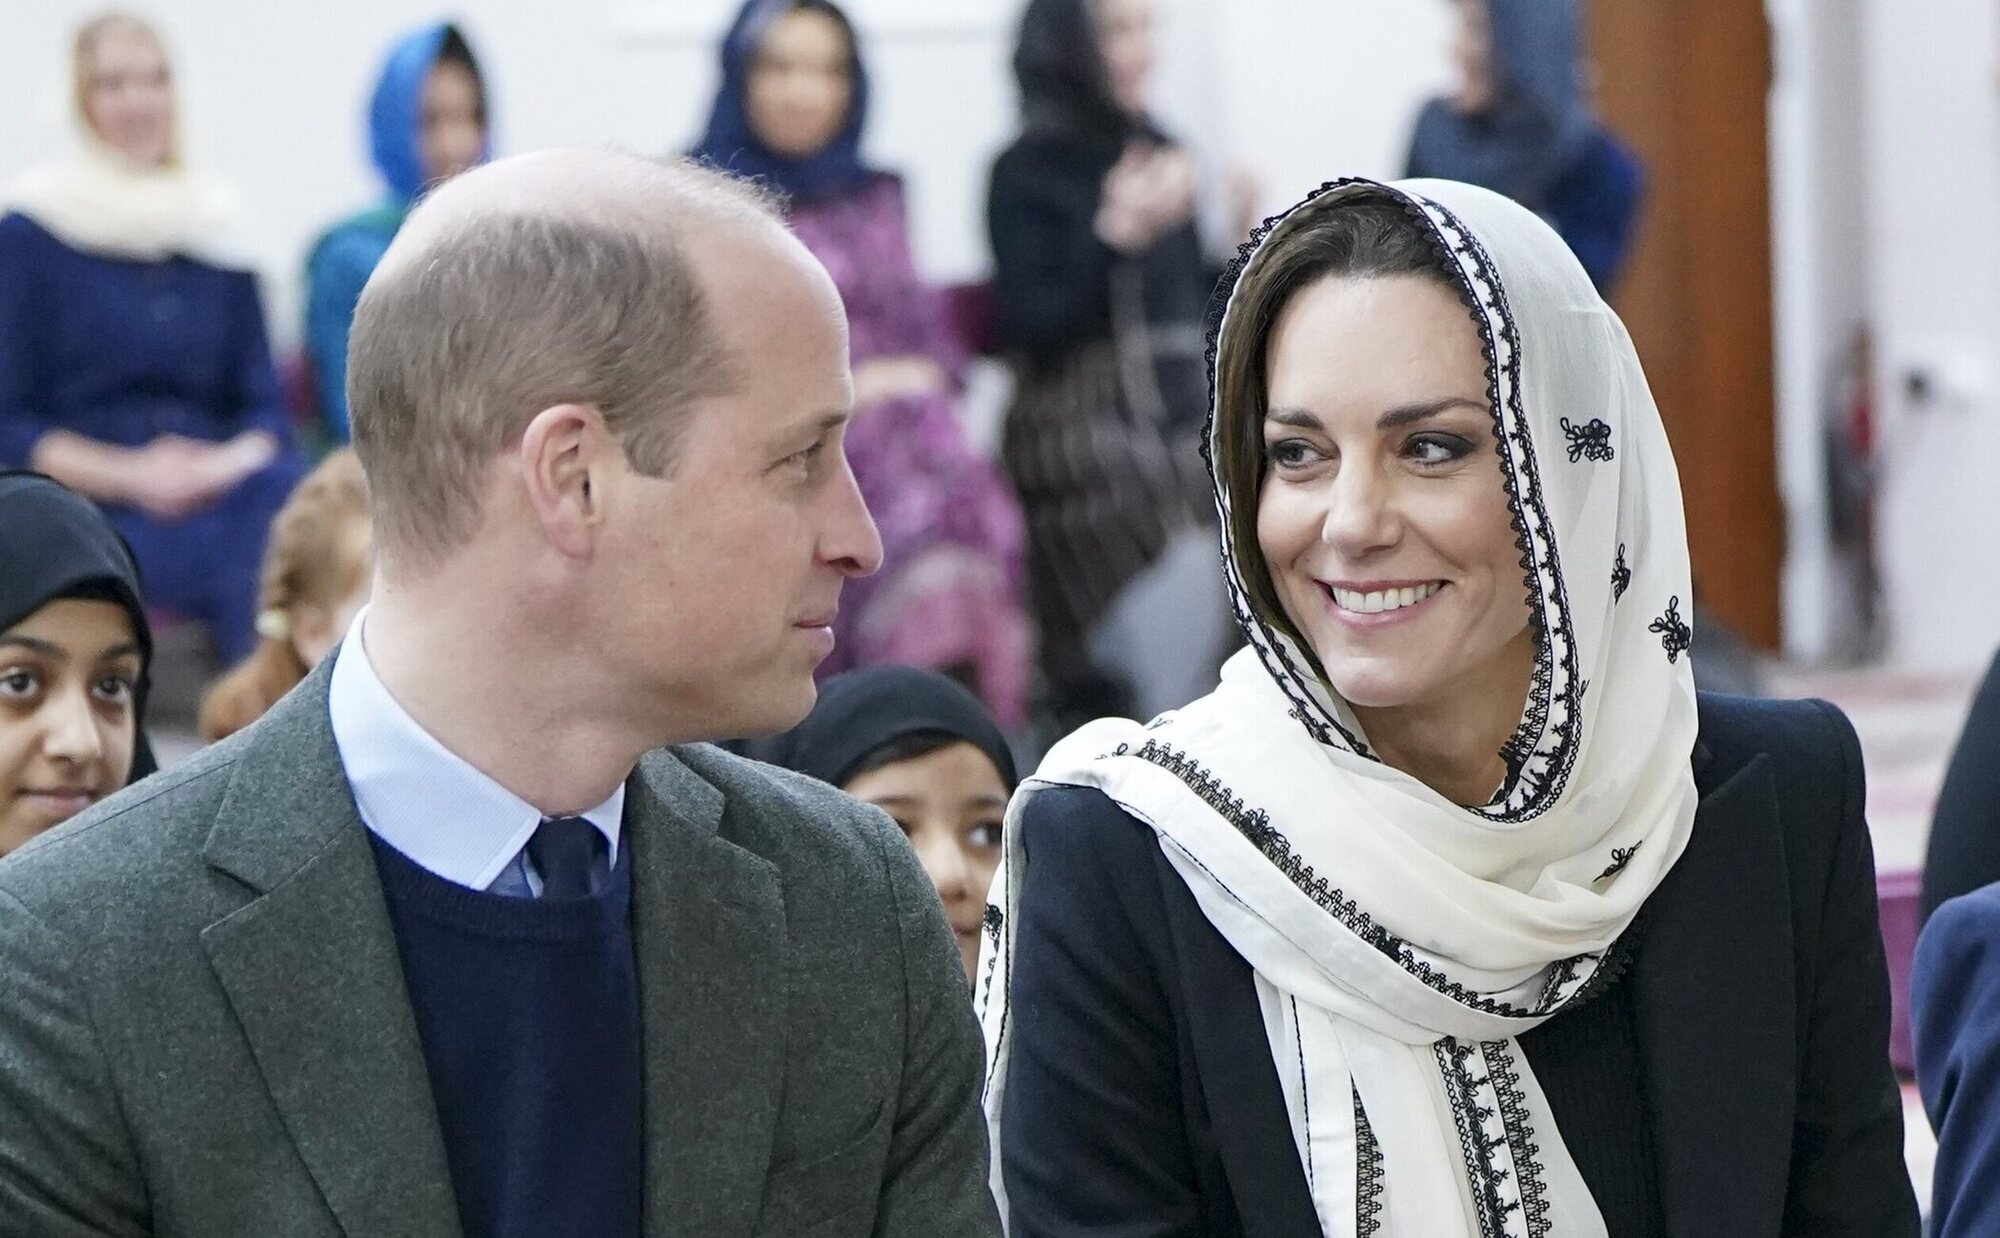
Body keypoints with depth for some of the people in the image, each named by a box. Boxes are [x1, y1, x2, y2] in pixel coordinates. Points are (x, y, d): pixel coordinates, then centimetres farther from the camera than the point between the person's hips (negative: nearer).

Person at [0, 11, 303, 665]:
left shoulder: (221, 225, 16)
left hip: (216, 490, 4)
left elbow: (264, 407, 15)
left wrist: (235, 462, -8)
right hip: (92, 514, -4)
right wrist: (126, 475, -13)